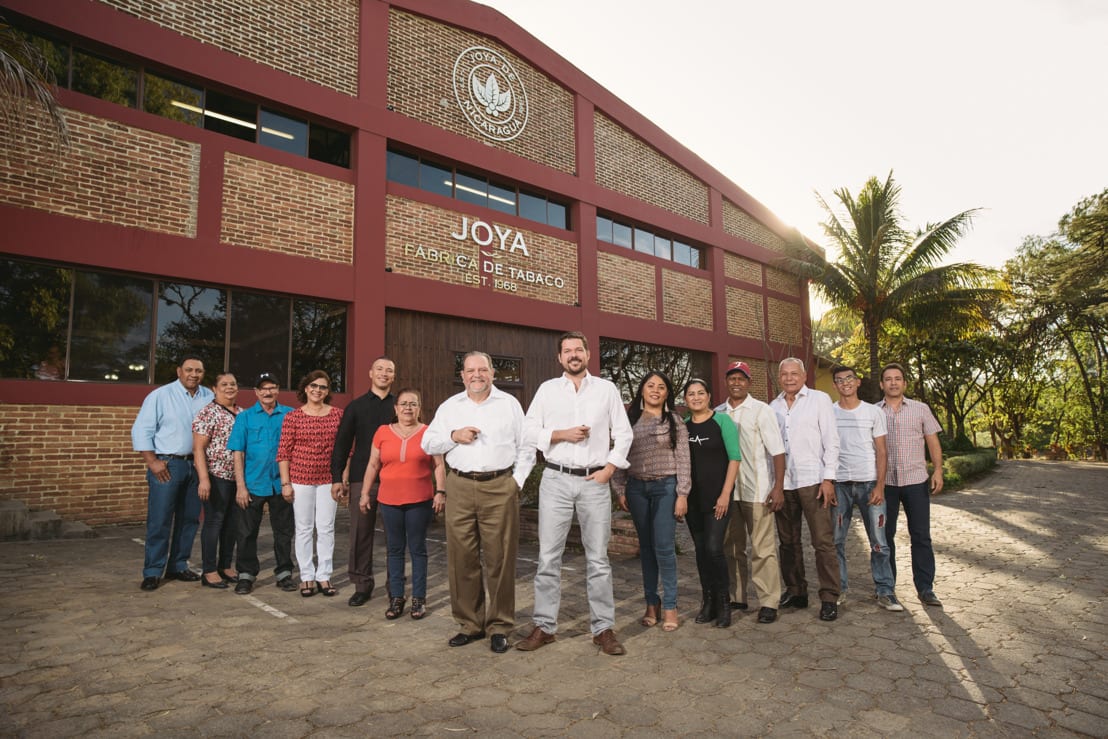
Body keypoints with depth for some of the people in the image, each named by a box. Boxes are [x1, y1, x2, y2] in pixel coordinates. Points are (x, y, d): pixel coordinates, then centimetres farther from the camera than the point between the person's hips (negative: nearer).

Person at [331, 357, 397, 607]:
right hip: (361, 479, 1)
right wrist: (337, 478, 0)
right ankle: (362, 584, 18)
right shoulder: (356, 406, 8)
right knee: (361, 533, 4)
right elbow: (342, 444, 6)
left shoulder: (399, 407, 7)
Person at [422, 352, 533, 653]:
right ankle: (470, 624, 22)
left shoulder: (509, 404, 8)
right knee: (462, 558, 6)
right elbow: (428, 443, 11)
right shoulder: (450, 406, 13)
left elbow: (526, 448, 8)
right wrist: (454, 436, -5)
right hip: (459, 488, 2)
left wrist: (517, 481, 0)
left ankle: (499, 627, 15)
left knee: (500, 559, 1)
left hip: (499, 488, -2)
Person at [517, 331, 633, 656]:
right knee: (548, 557, 4)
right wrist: (562, 434, -11)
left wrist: (609, 468, -4)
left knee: (598, 558, 7)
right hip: (556, 480, 0)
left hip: (595, 481, 0)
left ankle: (603, 628, 18)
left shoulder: (607, 389, 7)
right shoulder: (547, 389, 6)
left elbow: (624, 433, 7)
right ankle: (544, 626, 16)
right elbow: (529, 430, 2)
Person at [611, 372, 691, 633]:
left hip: (666, 487, -3)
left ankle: (670, 606, 9)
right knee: (646, 547, 9)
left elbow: (683, 459, -2)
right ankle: (651, 604, 20)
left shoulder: (674, 421, 2)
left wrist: (682, 494, -8)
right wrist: (620, 489, 4)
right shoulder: (630, 420, 8)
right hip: (637, 488, 3)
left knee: (664, 547, -6)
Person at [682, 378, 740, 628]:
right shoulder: (683, 426, 7)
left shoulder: (721, 420, -4)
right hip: (692, 497, 4)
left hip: (717, 496, -4)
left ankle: (723, 602, 8)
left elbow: (734, 458, -6)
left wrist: (725, 494, -12)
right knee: (700, 550, 9)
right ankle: (708, 601, 22)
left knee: (713, 548, -10)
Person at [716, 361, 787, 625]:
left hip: (757, 491, -4)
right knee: (732, 548, 12)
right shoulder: (717, 413, 9)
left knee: (763, 549, -1)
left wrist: (779, 487, -14)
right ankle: (737, 598, 24)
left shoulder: (761, 410, -2)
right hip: (727, 490, 5)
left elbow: (777, 451, -6)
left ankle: (768, 602, 8)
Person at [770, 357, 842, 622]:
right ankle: (796, 592, 22)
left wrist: (828, 478, -10)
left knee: (823, 541, -4)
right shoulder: (773, 406, 12)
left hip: (812, 480, -4)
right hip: (783, 482, 4)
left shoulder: (819, 399, 2)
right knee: (788, 541, 10)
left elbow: (831, 440, -3)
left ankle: (829, 598, 6)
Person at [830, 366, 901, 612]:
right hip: (839, 483, 1)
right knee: (836, 540, 4)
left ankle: (884, 591, 11)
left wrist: (880, 485, -6)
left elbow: (880, 451, 2)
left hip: (869, 483, 0)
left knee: (878, 541, 1)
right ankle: (839, 589, 14)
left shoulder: (873, 412, 4)